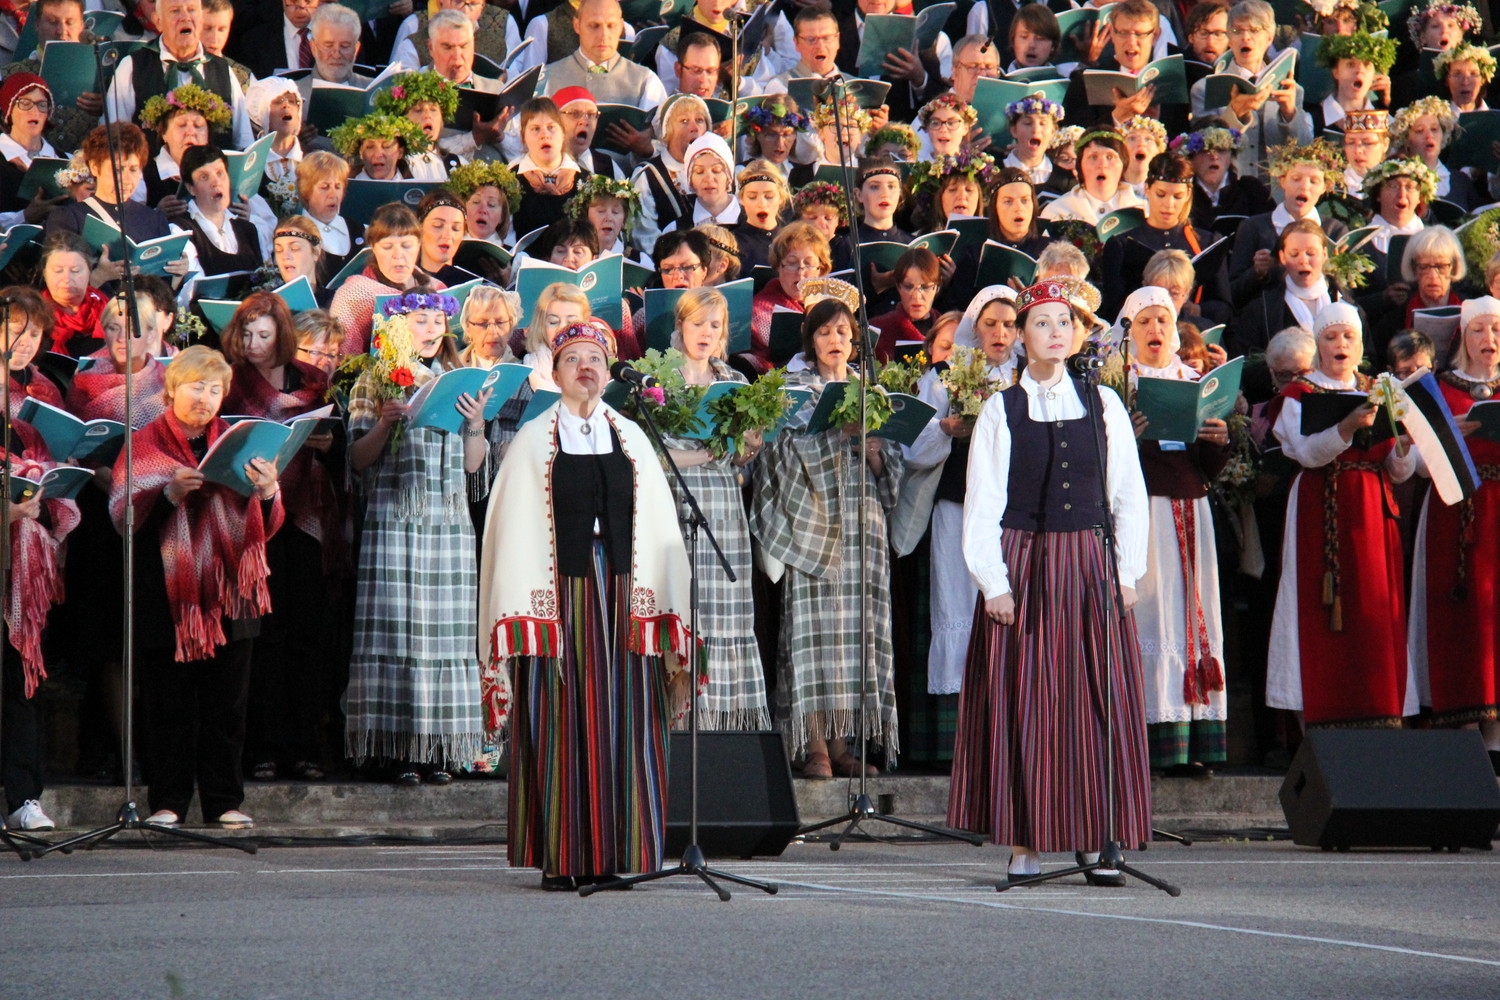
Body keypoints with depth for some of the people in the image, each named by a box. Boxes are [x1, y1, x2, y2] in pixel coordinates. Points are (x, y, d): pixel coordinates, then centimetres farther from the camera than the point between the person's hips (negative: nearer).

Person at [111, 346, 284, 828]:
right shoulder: (146, 444, 6)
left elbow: (267, 526, 8)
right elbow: (123, 515, -4)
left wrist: (267, 492, -14)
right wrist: (169, 494, -21)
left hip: (228, 591, 2)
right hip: (167, 590, -2)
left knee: (226, 702, 1)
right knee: (168, 702, -2)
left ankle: (225, 802, 6)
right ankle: (167, 802, 4)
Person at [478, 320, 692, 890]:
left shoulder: (632, 440, 12)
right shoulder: (533, 442, 5)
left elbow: (659, 526, 8)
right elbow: (514, 534, 1)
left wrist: (668, 622, 1)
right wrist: (518, 624, -7)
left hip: (623, 602, 2)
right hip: (559, 601, -2)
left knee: (623, 728, 0)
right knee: (560, 729, -2)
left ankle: (613, 854, 5)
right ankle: (561, 859, 1)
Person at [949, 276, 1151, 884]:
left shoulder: (1104, 405, 8)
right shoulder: (1001, 411, 4)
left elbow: (1128, 494, 8)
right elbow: (982, 504, 1)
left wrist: (1126, 572, 0)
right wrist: (993, 581, -7)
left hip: (1091, 567, 1)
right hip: (1022, 567, -1)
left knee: (1099, 703, -2)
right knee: (1021, 703, -2)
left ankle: (1099, 843, 1)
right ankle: (1023, 845, 1)